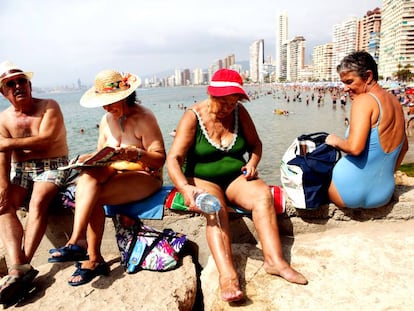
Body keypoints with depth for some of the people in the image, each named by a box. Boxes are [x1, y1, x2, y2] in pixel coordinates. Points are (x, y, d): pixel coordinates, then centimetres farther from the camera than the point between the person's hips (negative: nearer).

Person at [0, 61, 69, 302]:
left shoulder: (49, 107, -3)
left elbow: (45, 140, -18)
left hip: (52, 167, -4)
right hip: (20, 171, 4)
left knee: (37, 202, -30)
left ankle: (22, 265, -29)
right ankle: (19, 266, -30)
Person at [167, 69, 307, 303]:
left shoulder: (240, 112, 1)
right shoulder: (193, 117, -10)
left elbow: (255, 143, 14)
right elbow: (174, 159, -18)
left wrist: (253, 163, -9)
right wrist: (185, 188, -36)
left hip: (236, 178, 3)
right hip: (203, 180, -3)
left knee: (263, 194, -26)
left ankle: (275, 260, -32)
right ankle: (228, 275, -46)